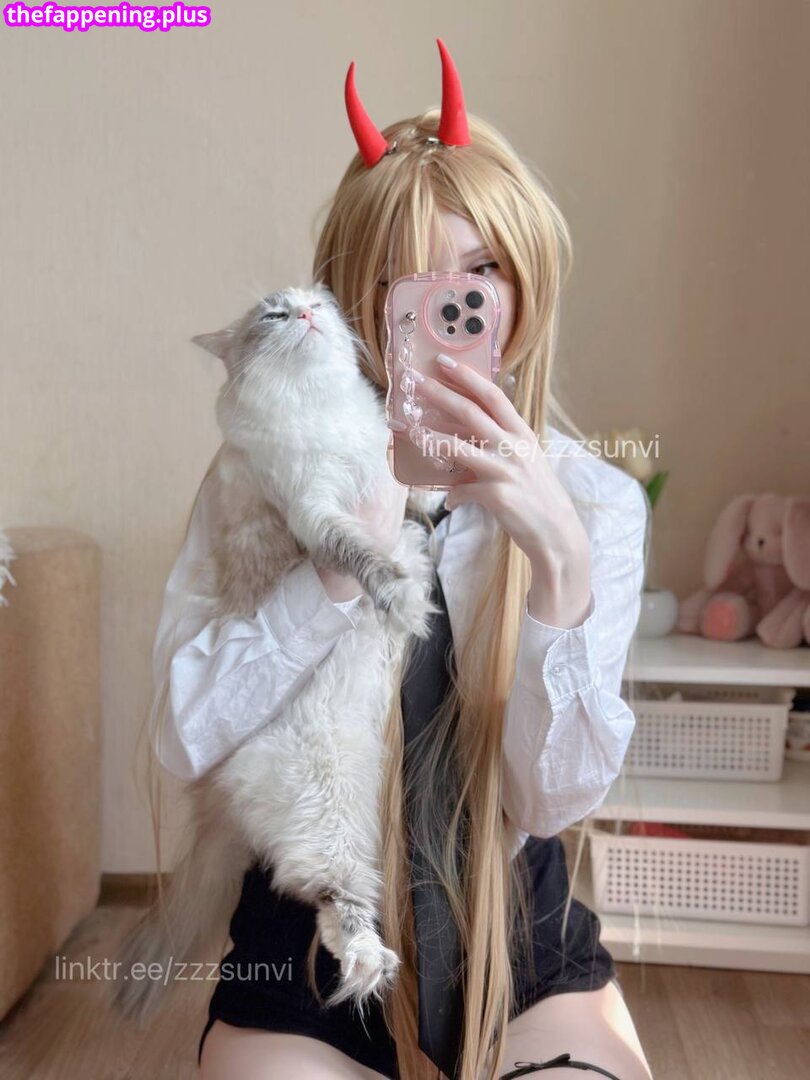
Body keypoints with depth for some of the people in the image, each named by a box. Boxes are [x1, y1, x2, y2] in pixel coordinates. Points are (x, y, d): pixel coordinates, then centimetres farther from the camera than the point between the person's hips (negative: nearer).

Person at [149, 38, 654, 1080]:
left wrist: (560, 559, -32)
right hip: (306, 942, 0)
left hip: (520, 939, 1)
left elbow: (556, 794, -16)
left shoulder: (597, 500, -10)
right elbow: (185, 738, -19)